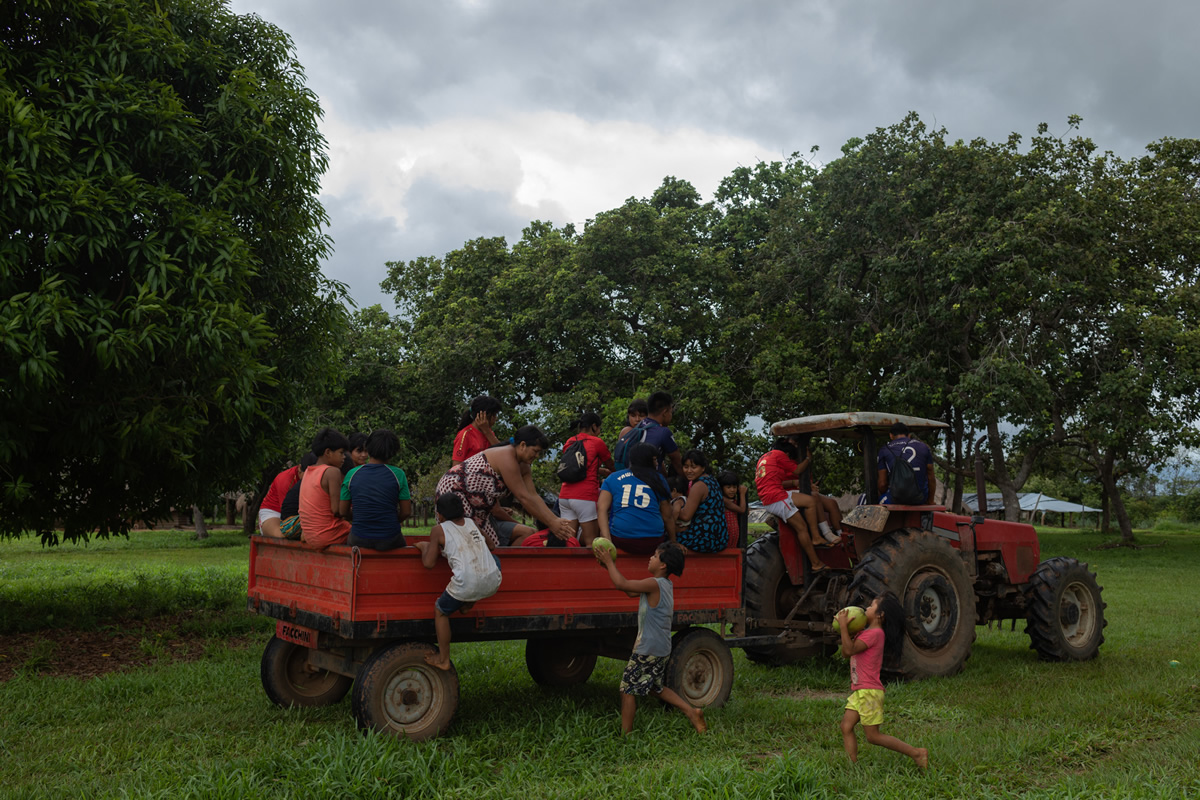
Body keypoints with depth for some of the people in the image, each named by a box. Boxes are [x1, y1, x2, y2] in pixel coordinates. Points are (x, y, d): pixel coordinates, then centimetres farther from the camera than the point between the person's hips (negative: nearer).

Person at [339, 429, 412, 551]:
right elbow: (406, 511, -5)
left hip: (359, 541, 1)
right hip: (389, 541, -1)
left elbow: (343, 511, 2)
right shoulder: (398, 474, -7)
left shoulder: (352, 474, -3)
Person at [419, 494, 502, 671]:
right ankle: (469, 603, 32)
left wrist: (425, 547, 23)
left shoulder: (439, 530, 7)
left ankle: (443, 659, 25)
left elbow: (429, 563, 4)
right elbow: (491, 547, 30)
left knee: (440, 611, 21)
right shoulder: (472, 523, 20)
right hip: (493, 583, 4)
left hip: (466, 586, -4)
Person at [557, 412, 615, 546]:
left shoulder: (569, 443, 16)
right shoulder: (597, 442, 0)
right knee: (591, 542, -2)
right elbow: (611, 467, 14)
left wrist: (600, 471, 36)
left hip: (564, 496, 6)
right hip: (585, 497, -6)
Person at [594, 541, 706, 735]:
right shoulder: (666, 585, 10)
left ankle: (625, 733, 7)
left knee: (628, 687, 1)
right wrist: (610, 566, 11)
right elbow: (630, 591, 14)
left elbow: (621, 583, -22)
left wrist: (609, 562, -7)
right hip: (661, 648, 9)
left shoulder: (654, 584, -20)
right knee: (655, 687, 22)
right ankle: (692, 712, 16)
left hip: (648, 649, -9)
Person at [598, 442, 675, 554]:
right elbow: (667, 516, 11)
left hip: (621, 541, 1)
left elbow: (602, 508, -2)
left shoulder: (613, 478, 11)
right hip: (653, 543, -1)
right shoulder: (658, 479, 9)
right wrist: (673, 542, 23)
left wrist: (607, 539, -8)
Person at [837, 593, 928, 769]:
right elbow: (846, 653, 16)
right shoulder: (867, 632, 16)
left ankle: (916, 753, 2)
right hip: (859, 691, 10)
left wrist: (843, 626, -21)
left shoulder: (875, 633, -15)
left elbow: (850, 650, -24)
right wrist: (845, 628, 6)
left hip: (870, 692, -9)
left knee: (873, 736, -5)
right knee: (846, 727, 2)